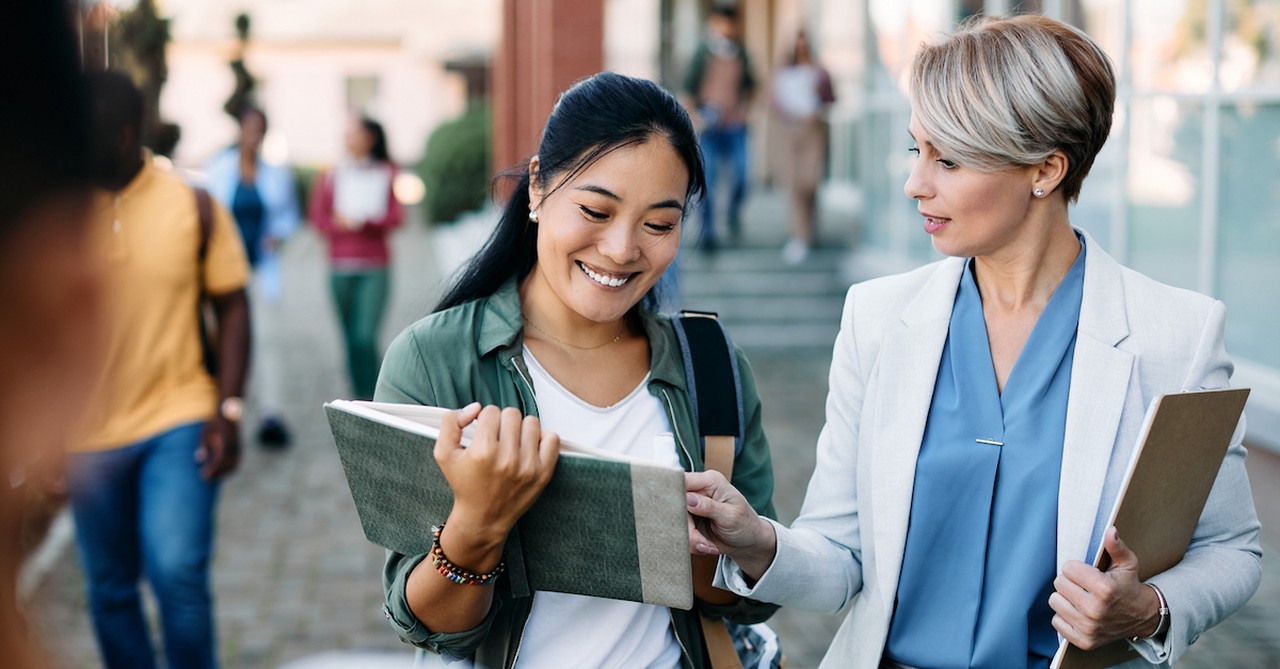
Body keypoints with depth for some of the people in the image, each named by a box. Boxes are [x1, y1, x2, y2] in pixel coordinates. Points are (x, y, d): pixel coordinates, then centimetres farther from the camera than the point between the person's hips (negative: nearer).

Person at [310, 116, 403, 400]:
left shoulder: (387, 174, 5)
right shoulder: (331, 176, 8)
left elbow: (394, 217, 0)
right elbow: (319, 218, 5)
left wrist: (363, 221, -14)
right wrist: (343, 226, -14)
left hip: (375, 268, -2)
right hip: (341, 267, 2)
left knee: (365, 336, -15)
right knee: (351, 337, 5)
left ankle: (374, 397, -9)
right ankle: (361, 398, 14)